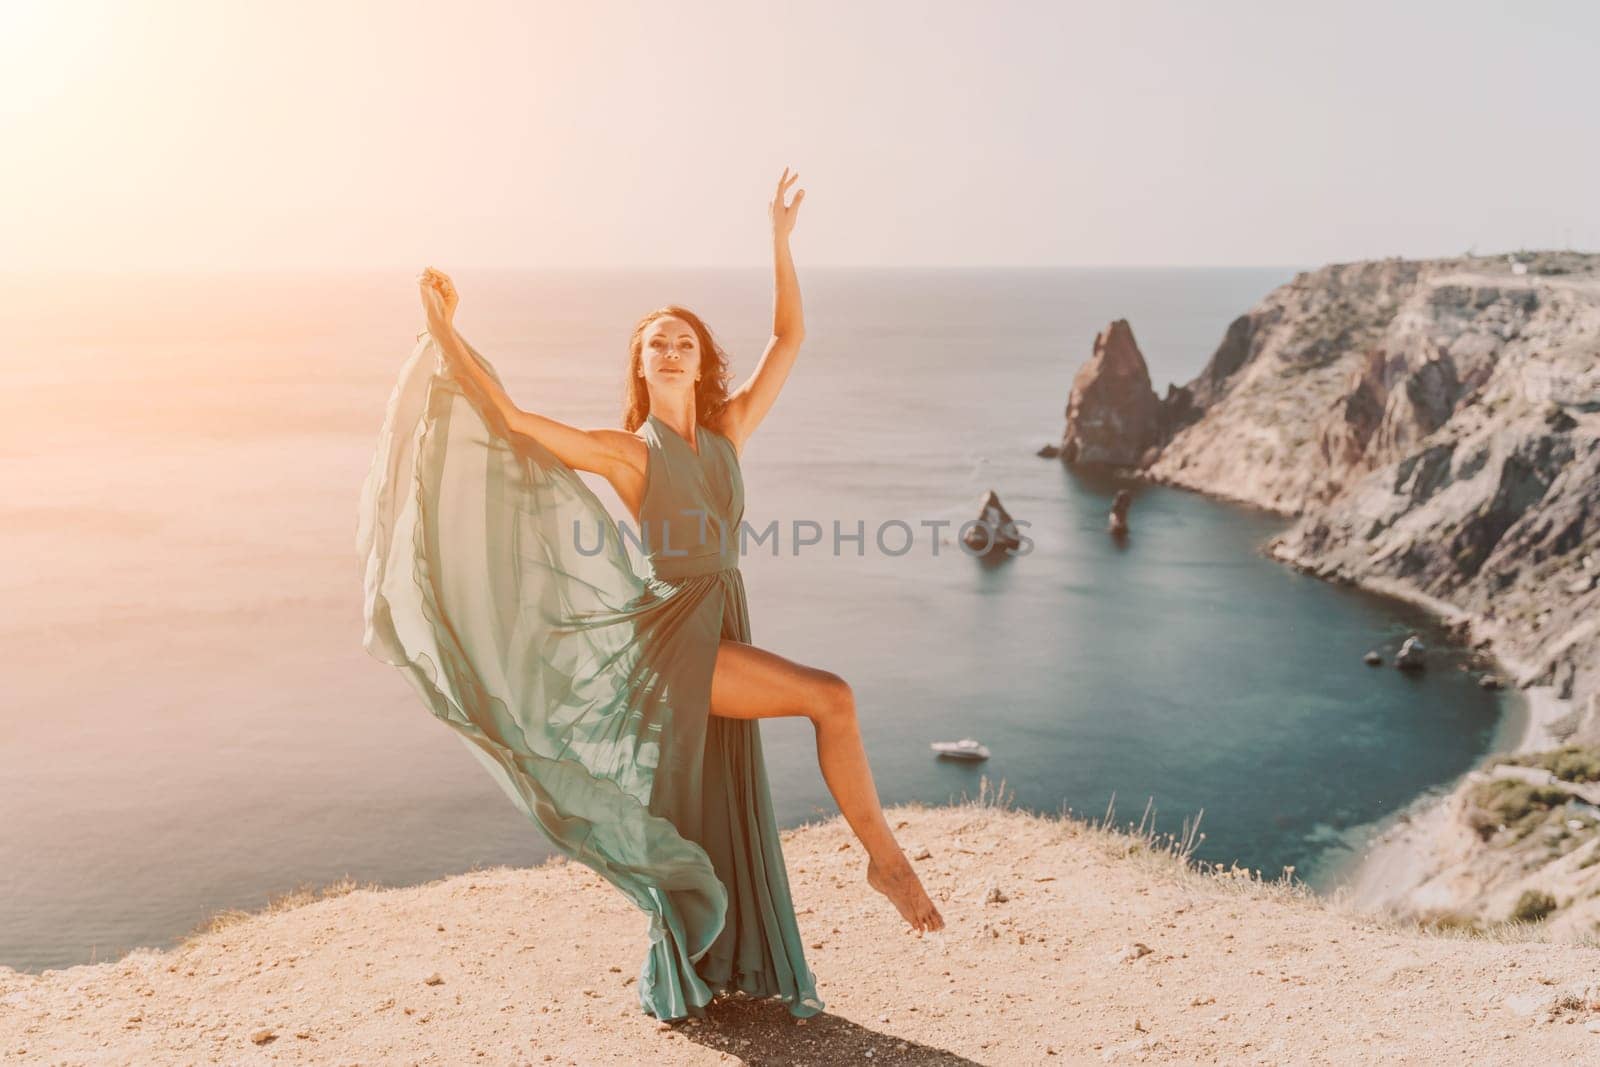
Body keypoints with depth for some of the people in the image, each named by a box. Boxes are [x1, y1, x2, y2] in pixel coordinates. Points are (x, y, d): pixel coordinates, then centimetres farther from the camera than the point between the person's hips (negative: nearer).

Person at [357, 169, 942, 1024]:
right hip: (674, 635, -5)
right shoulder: (623, 451, -2)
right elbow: (511, 420, -9)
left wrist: (780, 239, 6)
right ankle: (883, 856, 2)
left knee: (717, 817, 13)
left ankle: (715, 968, 28)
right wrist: (446, 334, -11)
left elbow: (789, 340, 8)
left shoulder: (727, 432, 9)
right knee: (831, 698, -15)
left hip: (721, 633, 5)